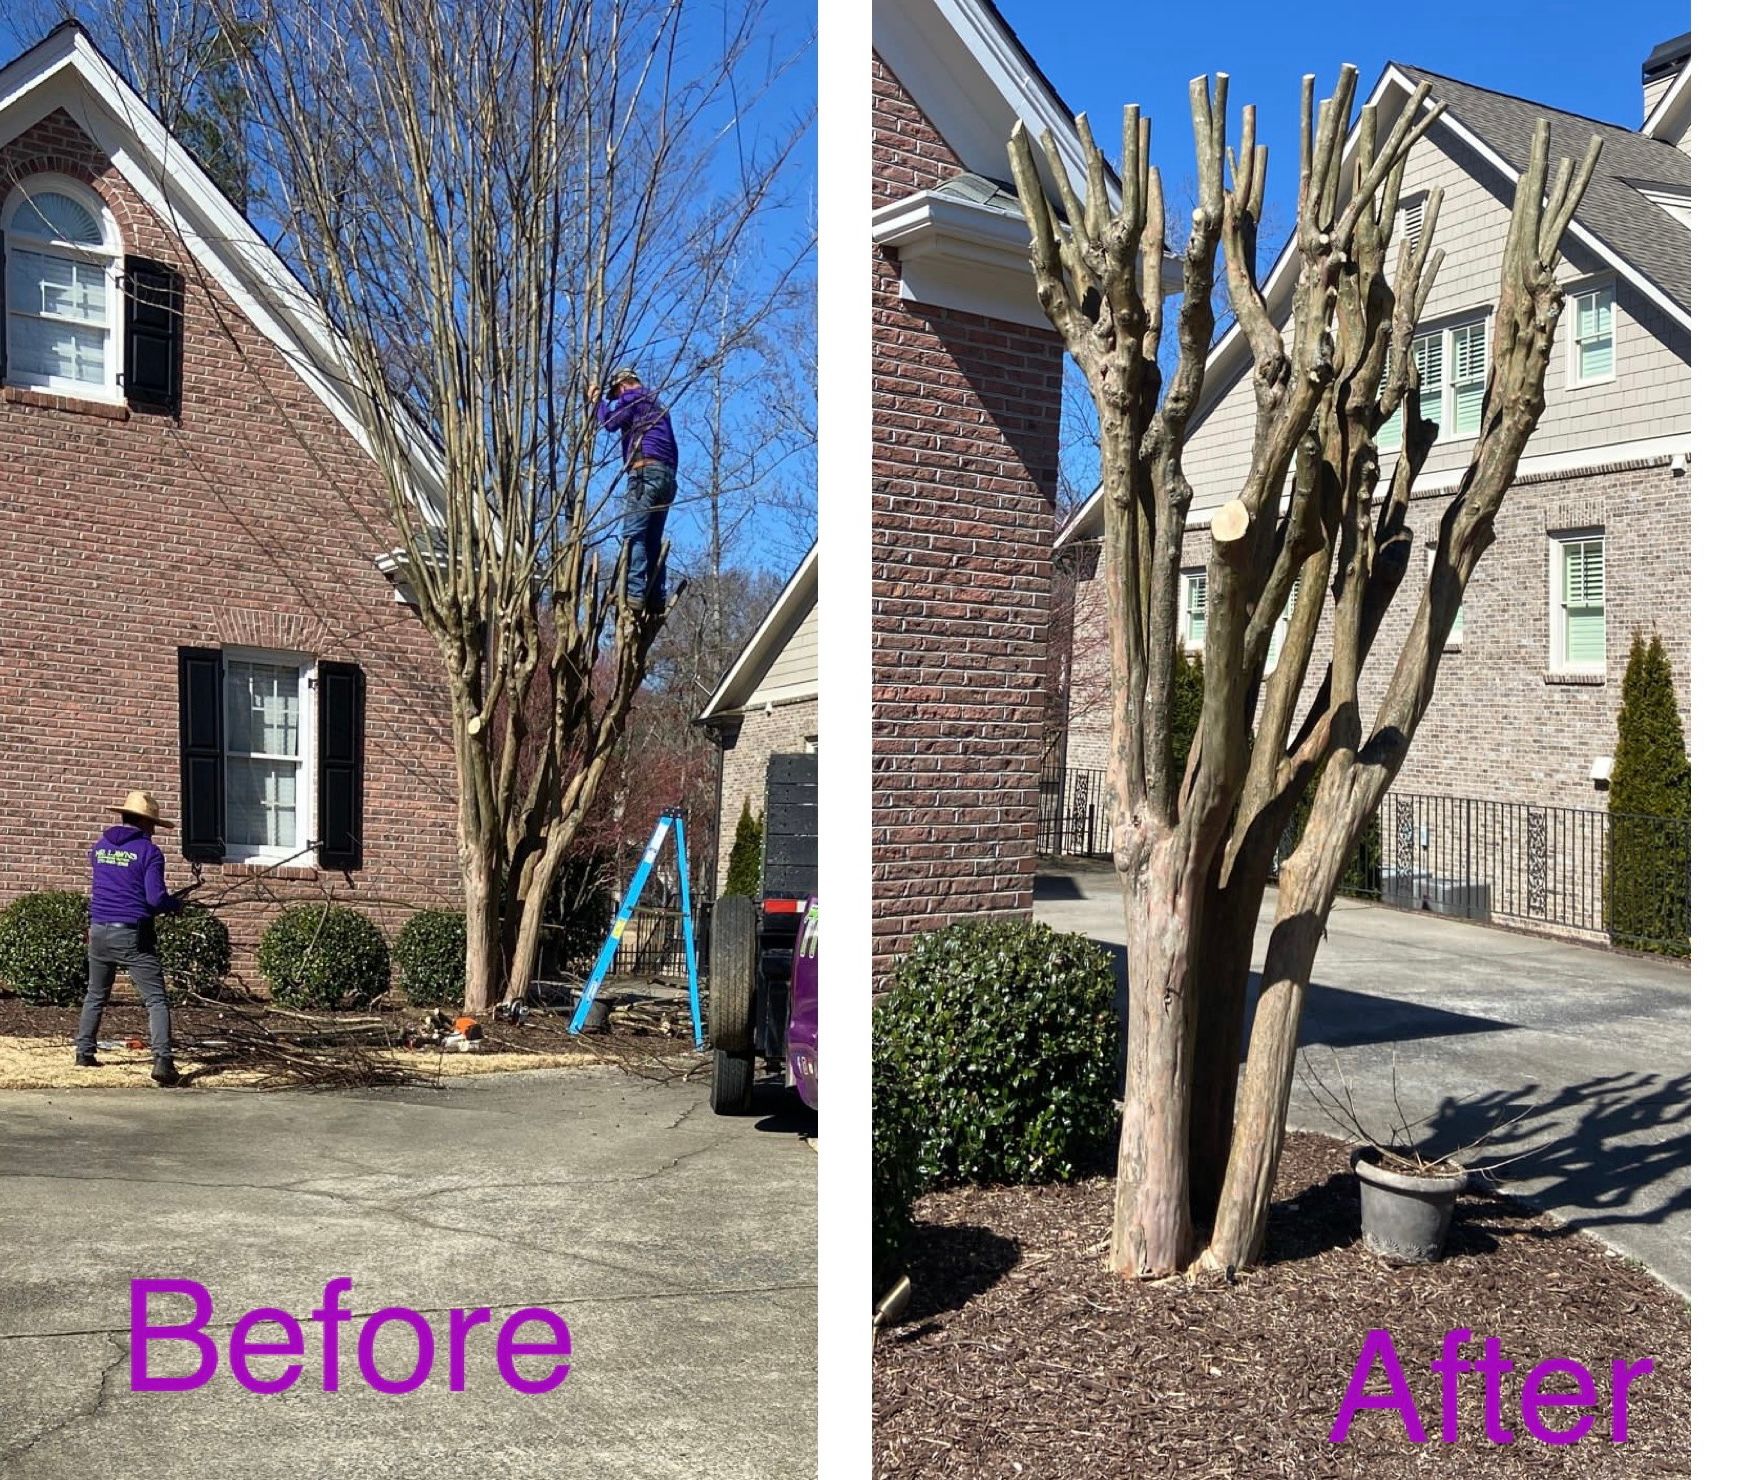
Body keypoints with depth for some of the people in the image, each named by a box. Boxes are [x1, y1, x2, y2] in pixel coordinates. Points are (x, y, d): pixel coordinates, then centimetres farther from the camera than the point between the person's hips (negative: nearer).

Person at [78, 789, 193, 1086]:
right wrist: (176, 903, 4)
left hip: (99, 931, 6)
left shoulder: (99, 847, 11)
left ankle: (84, 1051, 31)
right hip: (132, 935, -6)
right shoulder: (148, 851, -9)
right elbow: (156, 898, -16)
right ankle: (162, 1061, -17)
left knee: (96, 995, 24)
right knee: (156, 1000, -5)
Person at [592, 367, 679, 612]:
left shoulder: (632, 396, 7)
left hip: (646, 471, -9)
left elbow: (611, 421, -1)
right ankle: (656, 598, 1)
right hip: (668, 474, 9)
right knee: (652, 539, 7)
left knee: (634, 535, -16)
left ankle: (634, 593, -27)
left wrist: (598, 401, 14)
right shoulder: (655, 402, 33)